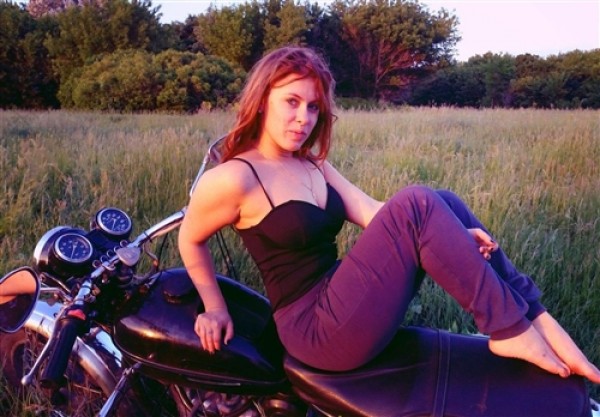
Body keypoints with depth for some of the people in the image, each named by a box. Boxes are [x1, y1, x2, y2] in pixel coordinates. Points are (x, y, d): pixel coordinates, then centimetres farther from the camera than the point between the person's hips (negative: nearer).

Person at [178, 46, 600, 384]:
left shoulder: (312, 164, 11)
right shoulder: (233, 179, -14)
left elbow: (370, 211, 1)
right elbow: (190, 240, -1)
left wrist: (451, 237, -12)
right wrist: (216, 309, 2)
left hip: (339, 293, 9)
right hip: (318, 330, -8)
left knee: (442, 202, -4)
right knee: (416, 204, -23)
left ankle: (536, 318, -3)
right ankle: (511, 331, -13)